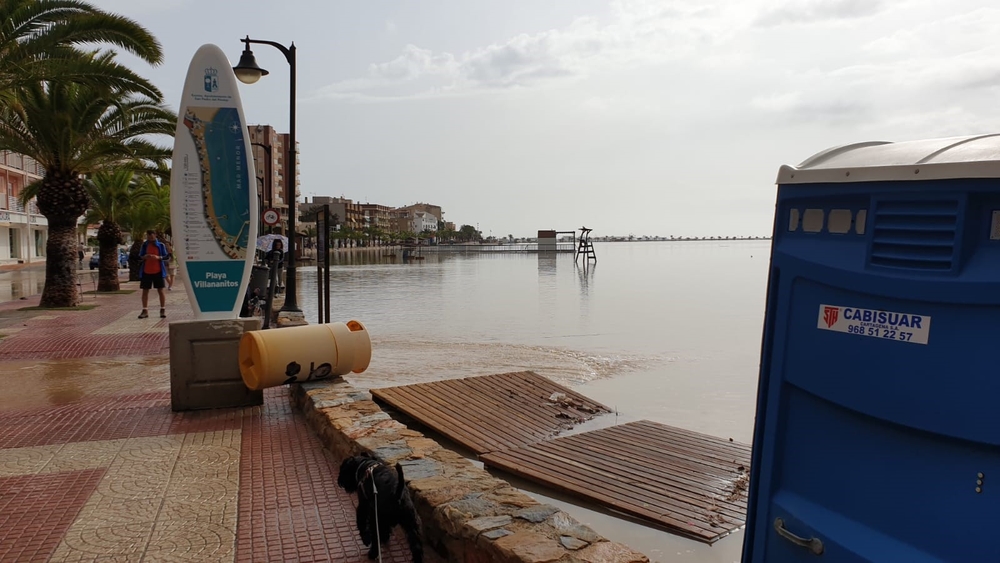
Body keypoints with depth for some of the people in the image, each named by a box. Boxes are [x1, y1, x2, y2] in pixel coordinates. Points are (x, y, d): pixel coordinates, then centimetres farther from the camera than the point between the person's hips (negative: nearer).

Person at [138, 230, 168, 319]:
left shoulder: (161, 245, 2)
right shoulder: (144, 245, 7)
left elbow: (166, 256, 2)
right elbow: (139, 258, 10)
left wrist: (158, 257, -18)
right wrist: (144, 257, -13)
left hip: (158, 271, -2)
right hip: (146, 271, 2)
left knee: (160, 290, 1)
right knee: (145, 291, 3)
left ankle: (163, 310, 8)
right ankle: (145, 311, 9)